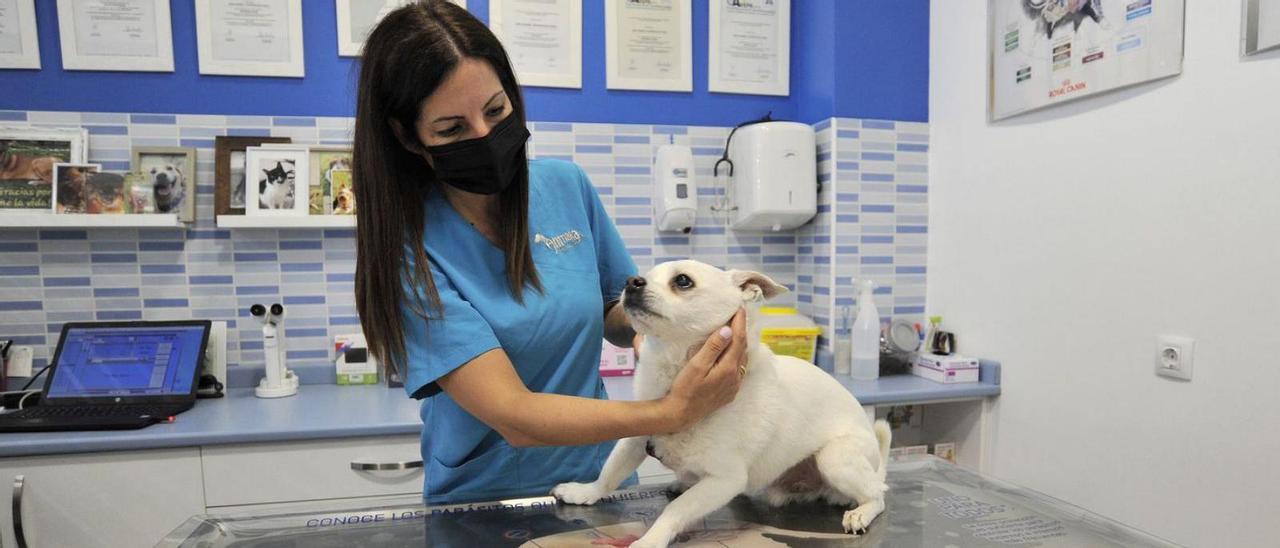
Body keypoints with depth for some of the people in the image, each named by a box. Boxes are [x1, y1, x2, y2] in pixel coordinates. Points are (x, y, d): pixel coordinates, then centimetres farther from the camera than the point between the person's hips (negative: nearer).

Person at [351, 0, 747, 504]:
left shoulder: (565, 185, -2)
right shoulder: (407, 252, -15)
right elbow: (512, 416, -21)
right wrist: (672, 412, -31)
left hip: (601, 478, 4)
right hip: (484, 501, -4)